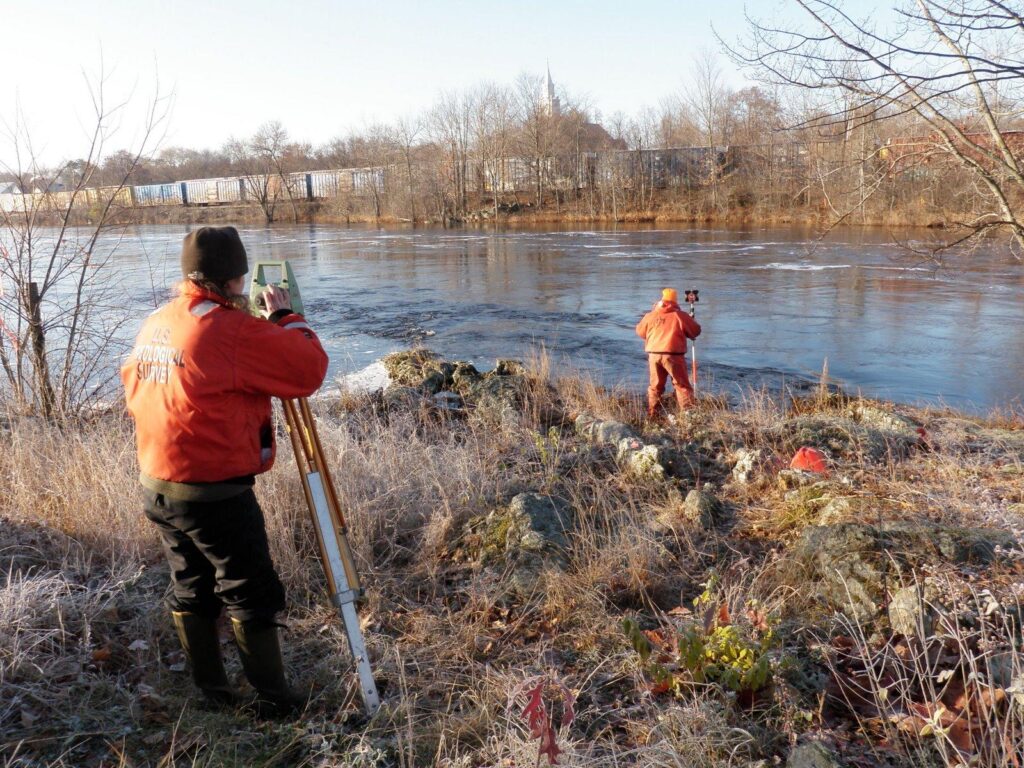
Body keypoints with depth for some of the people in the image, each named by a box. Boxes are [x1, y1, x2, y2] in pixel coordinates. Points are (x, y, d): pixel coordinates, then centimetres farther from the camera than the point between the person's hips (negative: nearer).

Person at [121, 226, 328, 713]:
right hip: (216, 493, -8)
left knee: (190, 590, 18)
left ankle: (211, 692, 31)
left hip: (156, 486, 8)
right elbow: (309, 370, -19)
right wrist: (285, 317, -3)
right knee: (251, 596, 4)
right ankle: (275, 702, 15)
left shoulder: (155, 323, 7)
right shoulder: (231, 329, -19)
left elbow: (132, 387, 20)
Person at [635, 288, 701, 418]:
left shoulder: (650, 316, 8)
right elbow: (696, 331, 7)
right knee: (682, 385, 3)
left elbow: (640, 332, 21)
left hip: (654, 355, 3)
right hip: (673, 355, -3)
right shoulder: (680, 316, -2)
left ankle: (652, 415, 17)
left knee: (655, 386, 15)